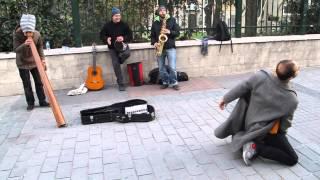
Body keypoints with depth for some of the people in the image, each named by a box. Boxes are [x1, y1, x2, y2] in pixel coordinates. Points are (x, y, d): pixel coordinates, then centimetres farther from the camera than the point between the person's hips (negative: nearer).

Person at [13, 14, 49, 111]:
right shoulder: (17, 34, -19)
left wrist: (42, 59, -12)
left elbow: (40, 47, -1)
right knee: (27, 84, 3)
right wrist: (24, 44, -41)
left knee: (39, 82, 5)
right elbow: (15, 49, -23)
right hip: (22, 63, -2)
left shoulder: (37, 34, -14)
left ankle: (42, 101, 15)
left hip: (35, 62, 2)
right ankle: (30, 103, 14)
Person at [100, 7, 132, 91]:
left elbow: (130, 35, -1)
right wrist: (107, 39, -16)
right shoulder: (107, 25, -1)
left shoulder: (124, 24, -2)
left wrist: (123, 38, -22)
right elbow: (102, 35, 7)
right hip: (112, 47, 0)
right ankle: (121, 84, 1)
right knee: (116, 64, -8)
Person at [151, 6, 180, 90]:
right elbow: (152, 35, 12)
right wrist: (154, 43, -7)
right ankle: (165, 82, 20)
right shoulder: (155, 23, 11)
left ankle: (174, 83, 4)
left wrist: (169, 32, -17)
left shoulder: (172, 20, 5)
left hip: (170, 47, -3)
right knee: (161, 68, 6)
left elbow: (177, 32, 1)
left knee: (172, 67, -9)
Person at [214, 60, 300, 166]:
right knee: (292, 159, 3)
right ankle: (257, 148, -12)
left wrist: (225, 99, 6)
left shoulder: (261, 76, -24)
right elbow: (286, 122, -9)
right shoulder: (292, 100, -25)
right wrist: (282, 131, 14)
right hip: (268, 132, -5)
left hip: (249, 124, 5)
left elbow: (240, 89, -12)